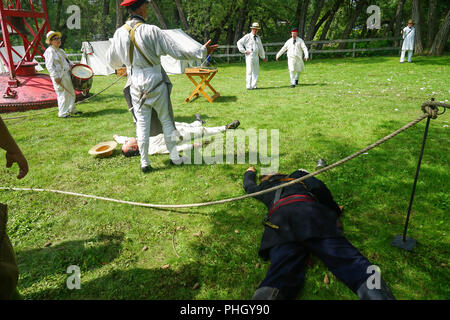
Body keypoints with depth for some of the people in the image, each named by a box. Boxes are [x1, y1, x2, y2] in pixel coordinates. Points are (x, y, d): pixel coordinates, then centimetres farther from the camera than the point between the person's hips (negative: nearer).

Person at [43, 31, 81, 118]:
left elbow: (66, 60, 32)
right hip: (59, 76, -9)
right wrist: (55, 76, -23)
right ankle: (63, 113, 1)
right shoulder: (49, 51, -10)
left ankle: (72, 110, 30)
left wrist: (72, 65, 14)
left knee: (71, 92, 16)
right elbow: (49, 66, -16)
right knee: (63, 94, -8)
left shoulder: (60, 50, 18)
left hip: (67, 74, 9)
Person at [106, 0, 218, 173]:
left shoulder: (120, 33, -2)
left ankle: (144, 162, 15)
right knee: (166, 120, 10)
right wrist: (202, 50, -4)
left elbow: (111, 60, 11)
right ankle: (175, 157, 21)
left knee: (142, 123, 9)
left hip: (136, 84, 3)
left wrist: (121, 65, 35)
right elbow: (177, 51, -15)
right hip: (155, 82, -3)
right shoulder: (151, 31, -16)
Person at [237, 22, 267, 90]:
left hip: (256, 56, 6)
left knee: (256, 72, 5)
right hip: (249, 56, -6)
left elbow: (261, 48, 25)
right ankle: (249, 86, -9)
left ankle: (254, 86, 11)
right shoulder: (247, 36, -2)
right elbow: (239, 42, -5)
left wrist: (263, 57, 28)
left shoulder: (258, 37, 17)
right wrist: (244, 51, -10)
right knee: (249, 71, -10)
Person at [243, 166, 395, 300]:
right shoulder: (298, 175, 35)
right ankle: (376, 294, -45)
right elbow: (318, 187, 16)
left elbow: (248, 185, 62)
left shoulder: (263, 187, 40)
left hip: (278, 222, 1)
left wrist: (250, 173, 83)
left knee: (282, 272, -23)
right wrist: (335, 209, 30)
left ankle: (267, 295, -56)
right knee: (347, 259, -17)